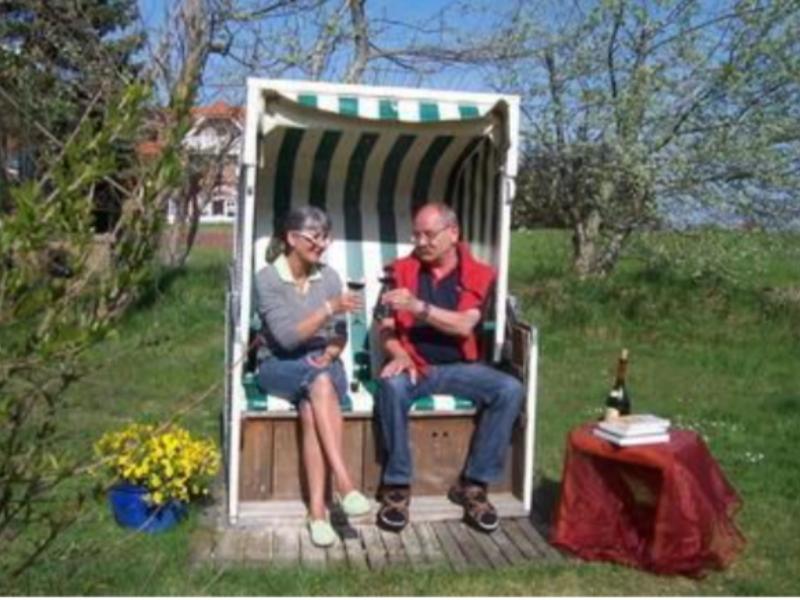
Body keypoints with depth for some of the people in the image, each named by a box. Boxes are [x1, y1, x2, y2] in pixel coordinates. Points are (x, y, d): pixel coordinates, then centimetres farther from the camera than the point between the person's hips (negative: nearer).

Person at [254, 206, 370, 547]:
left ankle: (317, 509, -35)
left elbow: (340, 335, 8)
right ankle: (344, 482, -39)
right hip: (279, 367, -3)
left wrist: (329, 355, -13)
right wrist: (330, 308, -26)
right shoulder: (268, 278, -8)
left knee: (311, 409, -32)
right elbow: (286, 336, -19)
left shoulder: (329, 276, 4)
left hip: (323, 365, 3)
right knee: (320, 383, -36)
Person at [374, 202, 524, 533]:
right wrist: (399, 354, -21)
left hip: (459, 367, 1)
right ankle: (397, 486, -20)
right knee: (391, 386, -35)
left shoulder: (479, 275, 1)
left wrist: (418, 307, -25)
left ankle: (473, 484, -13)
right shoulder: (402, 270, 4)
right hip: (414, 366, -1)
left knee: (510, 390, -24)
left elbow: (464, 326, -13)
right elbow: (386, 326, 0)